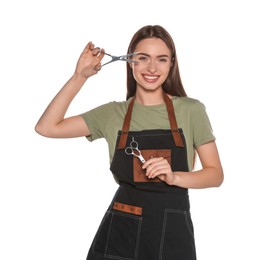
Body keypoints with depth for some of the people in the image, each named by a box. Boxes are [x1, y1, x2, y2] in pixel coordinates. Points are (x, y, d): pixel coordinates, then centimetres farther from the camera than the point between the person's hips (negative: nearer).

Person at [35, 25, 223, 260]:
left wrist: (173, 177, -18)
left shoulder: (191, 110, -2)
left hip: (172, 232, 0)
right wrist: (80, 77, -6)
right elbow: (47, 127, -2)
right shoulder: (112, 113, 2)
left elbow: (216, 174, 0)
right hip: (120, 231, 1)